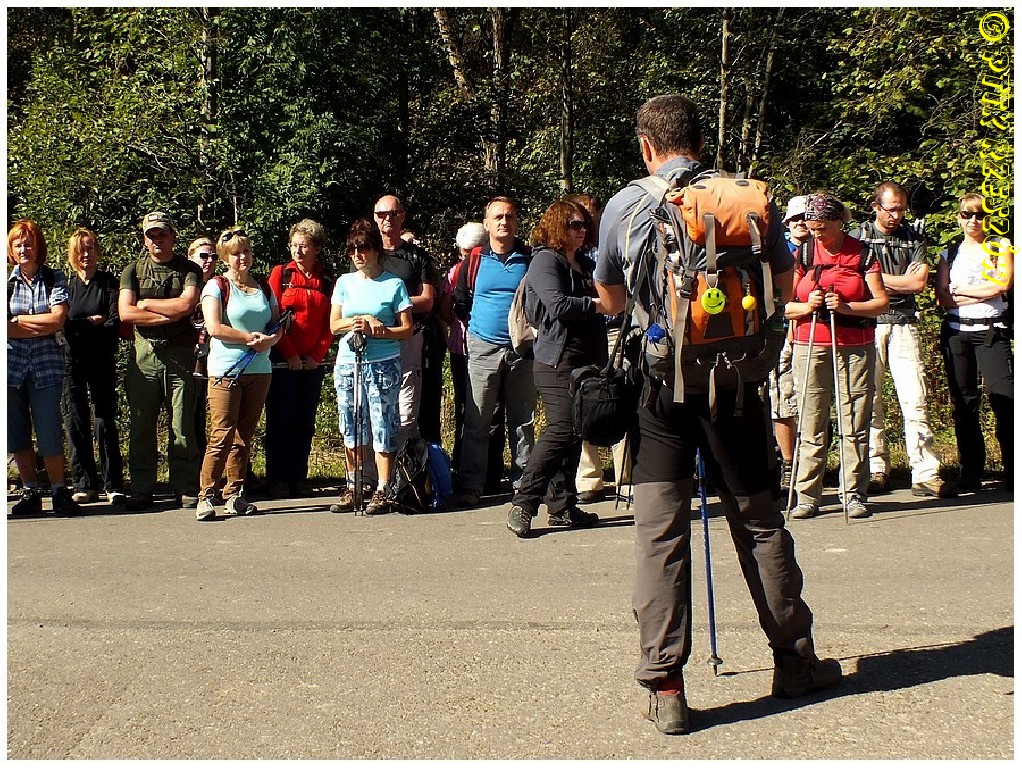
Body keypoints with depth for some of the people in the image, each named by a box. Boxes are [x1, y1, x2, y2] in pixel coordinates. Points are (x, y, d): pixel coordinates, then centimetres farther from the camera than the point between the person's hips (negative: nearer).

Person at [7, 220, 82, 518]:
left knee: (49, 431, -5)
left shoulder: (55, 278, 4)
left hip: (46, 365, -2)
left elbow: (58, 319, -7)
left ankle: (59, 492, 6)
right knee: (17, 432, 6)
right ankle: (30, 491, 15)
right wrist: (40, 325, -10)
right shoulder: (6, 281, 7)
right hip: (10, 363, 2)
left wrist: (17, 320, -5)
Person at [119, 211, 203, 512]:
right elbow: (126, 312, -2)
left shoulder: (189, 270, 6)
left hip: (180, 355, -2)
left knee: (182, 427, -1)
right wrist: (168, 315, -7)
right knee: (141, 425, 3)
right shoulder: (133, 270, 11)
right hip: (143, 354, 2)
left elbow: (186, 305, -11)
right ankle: (141, 490, 10)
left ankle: (186, 490, 5)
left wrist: (146, 303, -2)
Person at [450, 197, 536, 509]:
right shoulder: (474, 260, 6)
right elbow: (460, 302, 15)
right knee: (476, 422, -1)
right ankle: (471, 486, 3)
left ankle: (524, 484, 12)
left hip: (521, 350, 0)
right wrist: (476, 324, 7)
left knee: (522, 422, 6)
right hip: (483, 350, 0)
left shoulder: (530, 259, 5)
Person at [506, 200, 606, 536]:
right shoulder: (545, 260, -5)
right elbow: (558, 305, -19)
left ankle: (562, 507, 13)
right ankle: (523, 504, -15)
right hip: (557, 360, -9)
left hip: (586, 360, 9)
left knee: (574, 432, 8)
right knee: (561, 429, -17)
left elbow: (606, 296, 28)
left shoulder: (585, 263, 21)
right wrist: (597, 305, -12)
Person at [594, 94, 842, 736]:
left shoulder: (625, 207, -1)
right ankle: (795, 659, 25)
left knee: (661, 532, 2)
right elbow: (785, 285, 12)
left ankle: (666, 687, 0)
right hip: (735, 377, 1)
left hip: (659, 382, -1)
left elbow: (610, 299, 14)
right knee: (761, 521, 14)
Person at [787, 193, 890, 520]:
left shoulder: (862, 253, 3)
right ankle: (807, 496, 3)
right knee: (811, 425, 0)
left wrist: (845, 307, -16)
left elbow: (881, 302, -1)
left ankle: (854, 494, 6)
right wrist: (807, 306, -14)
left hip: (856, 348, -1)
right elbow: (784, 306, 6)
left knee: (855, 424, 0)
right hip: (810, 348, 1)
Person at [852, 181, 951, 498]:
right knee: (869, 399, 1)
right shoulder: (858, 237, 9)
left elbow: (919, 282, 2)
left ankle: (926, 474, -8)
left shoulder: (914, 239, 15)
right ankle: (876, 470, 9)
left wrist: (877, 278, -1)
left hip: (903, 326, 1)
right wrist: (899, 283, -1)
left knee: (914, 398, -6)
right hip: (867, 325, -1)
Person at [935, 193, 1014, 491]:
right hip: (956, 332, 3)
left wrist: (960, 291, -3)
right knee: (963, 402, 4)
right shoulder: (950, 253, 14)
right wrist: (982, 295, -9)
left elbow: (1002, 284, -8)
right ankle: (970, 472, 10)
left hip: (991, 332, -3)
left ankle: (1013, 472, -12)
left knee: (1003, 397, -14)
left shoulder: (1001, 246, 8)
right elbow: (942, 298, 1)